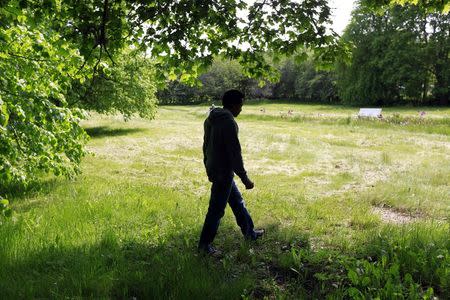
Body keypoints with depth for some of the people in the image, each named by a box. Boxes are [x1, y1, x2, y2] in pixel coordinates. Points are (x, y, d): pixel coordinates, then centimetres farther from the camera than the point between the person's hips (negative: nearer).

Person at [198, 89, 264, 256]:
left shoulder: (211, 119, 7)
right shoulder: (228, 122, -21)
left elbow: (206, 145, 16)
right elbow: (234, 153, -22)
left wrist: (209, 166, 26)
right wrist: (245, 178, -16)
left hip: (214, 169, 10)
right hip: (223, 172, -10)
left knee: (237, 202, 21)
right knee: (216, 209, 1)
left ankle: (249, 232, 36)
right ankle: (204, 245, 13)